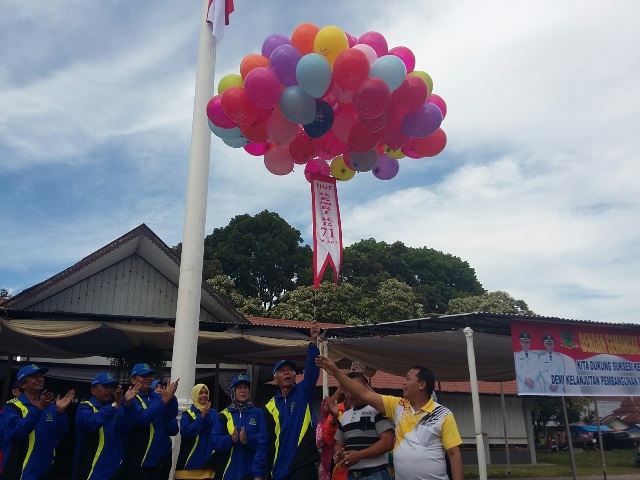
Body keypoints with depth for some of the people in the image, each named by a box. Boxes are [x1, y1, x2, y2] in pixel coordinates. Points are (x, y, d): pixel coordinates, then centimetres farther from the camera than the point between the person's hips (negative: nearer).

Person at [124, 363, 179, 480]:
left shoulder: (157, 397, 8)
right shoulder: (131, 399, -10)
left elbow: (172, 414, -5)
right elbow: (142, 418, -27)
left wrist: (171, 397, -22)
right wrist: (164, 400, -29)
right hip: (142, 462, -6)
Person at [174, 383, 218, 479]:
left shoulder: (214, 413, 10)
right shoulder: (187, 414, 3)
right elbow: (185, 432, -13)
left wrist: (207, 415, -13)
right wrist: (202, 416, -16)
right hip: (191, 461, -2)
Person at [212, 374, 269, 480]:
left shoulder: (258, 414, 2)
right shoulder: (224, 415, 4)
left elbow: (263, 441, -5)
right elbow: (215, 442, -1)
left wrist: (248, 439, -22)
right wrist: (231, 439, -19)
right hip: (229, 471, 1)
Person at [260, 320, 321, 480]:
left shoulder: (304, 392, 1)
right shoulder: (270, 407, 9)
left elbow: (312, 370, -16)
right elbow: (266, 442, 11)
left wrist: (314, 341, -30)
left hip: (304, 466, -3)